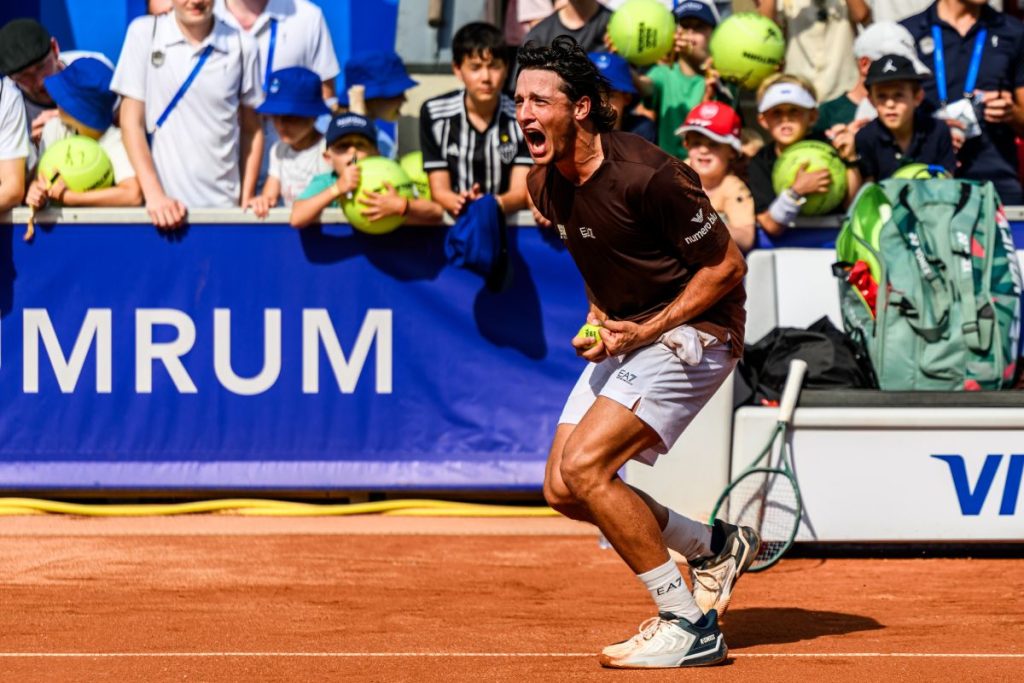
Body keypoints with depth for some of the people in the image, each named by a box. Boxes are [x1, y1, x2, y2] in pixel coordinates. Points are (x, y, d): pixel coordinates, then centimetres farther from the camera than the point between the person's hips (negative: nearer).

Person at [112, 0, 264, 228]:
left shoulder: (241, 46, 2)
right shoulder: (144, 33, -2)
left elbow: (251, 129, 10)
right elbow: (131, 120, -2)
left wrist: (246, 201, 4)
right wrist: (154, 195, -11)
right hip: (164, 205, -1)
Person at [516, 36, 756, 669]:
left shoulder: (647, 177, -25)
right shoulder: (547, 184, 0)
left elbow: (726, 265, -16)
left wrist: (647, 331, -19)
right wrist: (599, 318, 3)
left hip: (691, 331, -9)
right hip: (624, 334, 9)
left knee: (583, 468, -21)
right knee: (563, 489, 4)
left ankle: (690, 626, -11)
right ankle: (716, 545, 23)